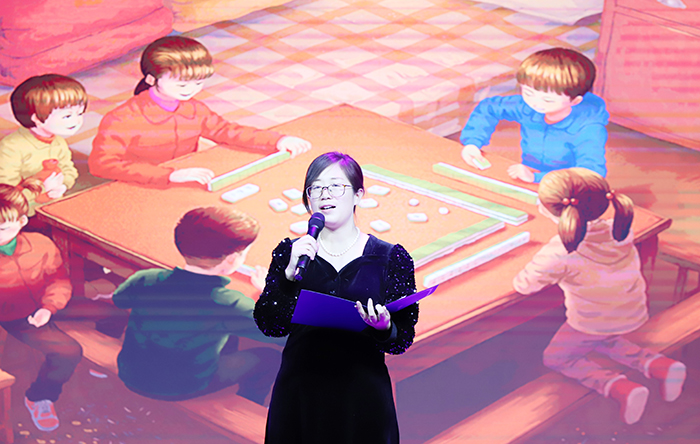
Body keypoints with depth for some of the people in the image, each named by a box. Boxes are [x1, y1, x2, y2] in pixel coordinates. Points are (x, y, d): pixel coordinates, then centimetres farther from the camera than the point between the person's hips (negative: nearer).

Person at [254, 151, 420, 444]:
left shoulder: (392, 258, 2)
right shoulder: (290, 252, 6)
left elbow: (404, 339, 0)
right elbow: (269, 326, -3)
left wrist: (384, 329, -21)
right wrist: (291, 272, -15)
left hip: (363, 398, -1)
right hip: (299, 394, 1)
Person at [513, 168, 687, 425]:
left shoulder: (558, 254, -29)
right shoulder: (620, 230, -13)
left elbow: (524, 286, -17)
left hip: (591, 323, -6)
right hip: (634, 315, 6)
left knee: (556, 358, 16)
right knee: (599, 340, 35)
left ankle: (618, 387, -8)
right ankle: (658, 365, 11)